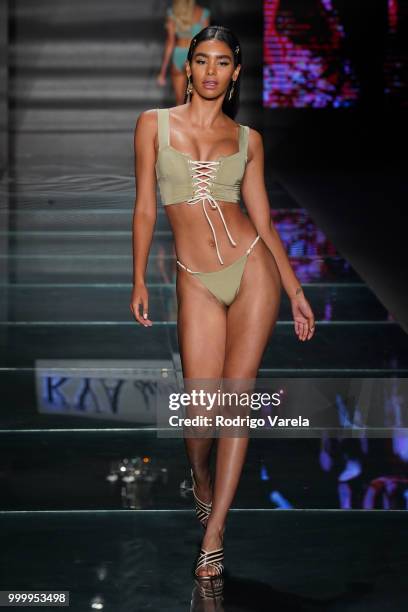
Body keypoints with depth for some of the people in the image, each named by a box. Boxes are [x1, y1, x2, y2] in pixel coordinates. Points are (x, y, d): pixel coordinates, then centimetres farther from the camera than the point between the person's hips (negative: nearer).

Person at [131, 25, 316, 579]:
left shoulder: (247, 139, 9)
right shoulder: (155, 123, 6)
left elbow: (263, 220, 10)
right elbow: (145, 207, 6)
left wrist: (296, 292, 8)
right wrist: (139, 281, 1)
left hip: (253, 268, 1)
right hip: (198, 283, -1)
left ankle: (214, 535, 4)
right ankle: (200, 477, 33)